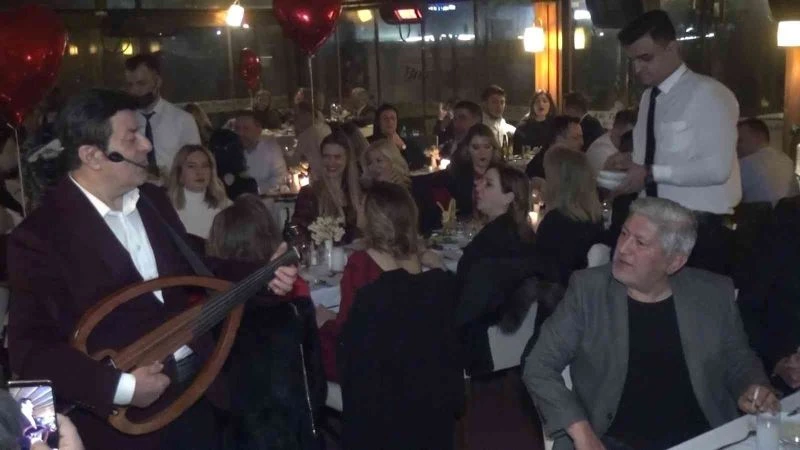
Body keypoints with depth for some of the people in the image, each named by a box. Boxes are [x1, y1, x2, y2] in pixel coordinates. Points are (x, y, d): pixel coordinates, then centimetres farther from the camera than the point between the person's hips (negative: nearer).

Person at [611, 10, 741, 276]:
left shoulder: (709, 94, -11)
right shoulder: (648, 97, 11)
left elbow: (717, 168, -20)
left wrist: (650, 174, -19)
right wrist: (630, 170, -4)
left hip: (701, 230, -6)